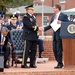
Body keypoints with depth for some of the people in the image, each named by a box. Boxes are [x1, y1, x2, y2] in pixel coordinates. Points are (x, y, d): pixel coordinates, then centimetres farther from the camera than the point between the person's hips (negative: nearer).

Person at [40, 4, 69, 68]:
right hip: (55, 34, 8)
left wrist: (61, 22, -23)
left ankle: (60, 64, 4)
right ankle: (59, 63, 19)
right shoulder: (53, 16, 14)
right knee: (55, 49, 9)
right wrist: (44, 28, 5)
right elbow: (50, 25, 17)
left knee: (59, 50, -5)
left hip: (60, 35, -7)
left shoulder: (64, 16, -7)